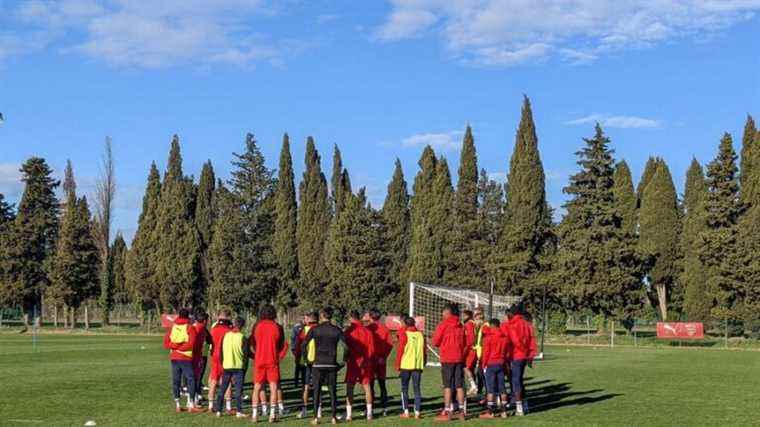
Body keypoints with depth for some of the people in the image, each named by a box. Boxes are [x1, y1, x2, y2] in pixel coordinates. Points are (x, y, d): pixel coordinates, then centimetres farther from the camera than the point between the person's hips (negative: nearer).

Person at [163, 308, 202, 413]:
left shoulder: (172, 327, 9)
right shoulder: (190, 328, -5)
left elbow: (165, 343, 4)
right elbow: (191, 344, -15)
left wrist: (175, 346, -3)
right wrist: (182, 347, -4)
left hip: (174, 358, 5)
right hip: (186, 358, -5)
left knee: (176, 381, 8)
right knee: (191, 380, -1)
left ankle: (177, 405, 11)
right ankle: (191, 405, -5)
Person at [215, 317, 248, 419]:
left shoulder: (225, 335, 2)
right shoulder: (242, 337, -9)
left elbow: (221, 351, 7)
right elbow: (245, 353, -5)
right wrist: (243, 361, 10)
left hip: (226, 365, 4)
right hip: (238, 366, -4)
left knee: (222, 388, 12)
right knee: (238, 389, -1)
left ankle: (218, 410, 14)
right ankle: (238, 411, -5)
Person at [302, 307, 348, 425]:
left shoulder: (314, 329, -3)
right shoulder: (336, 330, -1)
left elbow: (304, 344, -7)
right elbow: (346, 347, -7)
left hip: (318, 364, -1)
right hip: (332, 365, 1)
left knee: (317, 391, 7)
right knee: (333, 391, 9)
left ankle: (316, 418, 6)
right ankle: (334, 417, 10)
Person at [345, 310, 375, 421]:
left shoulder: (348, 331, -9)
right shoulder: (367, 331, 1)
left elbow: (345, 347, -6)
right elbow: (371, 348, 3)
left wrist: (346, 359, 8)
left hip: (353, 362, -3)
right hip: (365, 363, 3)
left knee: (349, 388, 2)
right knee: (366, 386, 11)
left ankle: (348, 414, -1)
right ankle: (369, 413, 12)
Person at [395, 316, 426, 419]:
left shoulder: (404, 334, -4)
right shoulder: (420, 335, 8)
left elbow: (400, 351, -6)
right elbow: (424, 351, 10)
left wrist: (398, 366, 1)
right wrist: (423, 364, 19)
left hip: (406, 365, -3)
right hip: (418, 365, 3)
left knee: (404, 388, 7)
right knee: (417, 388, 6)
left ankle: (406, 411, 5)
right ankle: (417, 412, 1)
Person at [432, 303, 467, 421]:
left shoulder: (443, 325, -7)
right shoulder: (460, 326, 8)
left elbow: (435, 342, -4)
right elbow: (464, 342, 13)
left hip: (447, 359, -5)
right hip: (459, 358, 5)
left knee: (448, 386, -3)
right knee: (459, 385, 8)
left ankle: (447, 412, -4)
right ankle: (462, 411, 9)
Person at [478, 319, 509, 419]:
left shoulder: (488, 337, -9)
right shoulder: (505, 337, 7)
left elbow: (485, 352, -9)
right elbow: (507, 351, 10)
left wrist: (484, 364, 1)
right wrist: (505, 362, 15)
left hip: (490, 364, -5)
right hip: (501, 364, 5)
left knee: (490, 388, -2)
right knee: (502, 387, 8)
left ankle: (490, 412, -2)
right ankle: (503, 411, 11)